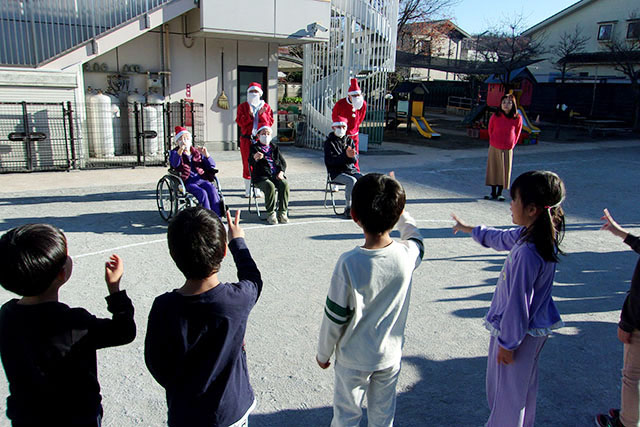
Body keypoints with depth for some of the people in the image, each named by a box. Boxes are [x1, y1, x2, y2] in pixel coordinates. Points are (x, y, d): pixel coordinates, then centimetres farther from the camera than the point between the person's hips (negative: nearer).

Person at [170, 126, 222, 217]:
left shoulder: (197, 152, 23)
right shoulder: (174, 153, 12)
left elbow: (211, 166, 15)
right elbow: (174, 164, -13)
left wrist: (206, 154, -2)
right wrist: (180, 151, -30)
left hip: (200, 179, 3)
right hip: (186, 181, -3)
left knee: (212, 189, -28)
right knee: (202, 192, -31)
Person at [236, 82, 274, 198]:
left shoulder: (266, 107, 11)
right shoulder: (242, 107, 9)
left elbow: (270, 122, 2)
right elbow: (240, 122, -2)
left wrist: (262, 114, -15)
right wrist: (249, 115, -18)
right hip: (246, 139, 0)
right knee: (247, 164, -1)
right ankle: (248, 190, 8)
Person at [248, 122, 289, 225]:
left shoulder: (275, 147, 23)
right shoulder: (254, 147, 10)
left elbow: (283, 162, 20)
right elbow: (251, 163, -9)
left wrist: (281, 172, -2)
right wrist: (255, 158, -34)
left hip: (276, 175, 3)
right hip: (261, 177, -3)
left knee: (285, 184, -28)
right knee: (270, 186, -34)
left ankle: (282, 213, -20)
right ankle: (270, 214, -22)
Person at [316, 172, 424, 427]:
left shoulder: (349, 263, -28)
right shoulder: (407, 254, -20)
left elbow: (335, 317, -17)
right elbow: (414, 236, 8)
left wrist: (323, 353, -1)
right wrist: (397, 207, 14)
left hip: (353, 358, -3)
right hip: (390, 355, 3)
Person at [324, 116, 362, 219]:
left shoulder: (349, 141, 15)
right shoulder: (329, 142, 0)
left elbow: (355, 159, 6)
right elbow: (329, 161, -13)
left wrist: (352, 156, -19)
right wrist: (345, 156, -23)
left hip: (351, 169, 5)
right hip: (336, 172, -5)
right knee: (352, 181, -32)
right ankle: (348, 208, -22)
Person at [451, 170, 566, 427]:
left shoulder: (527, 253, -34)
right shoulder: (537, 235, -6)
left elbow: (518, 303, -27)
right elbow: (502, 238, 14)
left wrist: (507, 343, -15)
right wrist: (470, 229, 27)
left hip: (517, 331, -9)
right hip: (536, 327, 9)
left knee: (508, 390, 13)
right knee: (524, 384, 29)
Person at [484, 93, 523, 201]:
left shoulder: (517, 118, -8)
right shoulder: (495, 117, -7)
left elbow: (517, 133, 5)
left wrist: (511, 145, 7)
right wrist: (492, 142, 11)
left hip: (508, 150, -1)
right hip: (494, 148, 1)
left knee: (504, 171, 3)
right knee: (493, 169, 6)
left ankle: (499, 193, 16)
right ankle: (493, 193, 18)